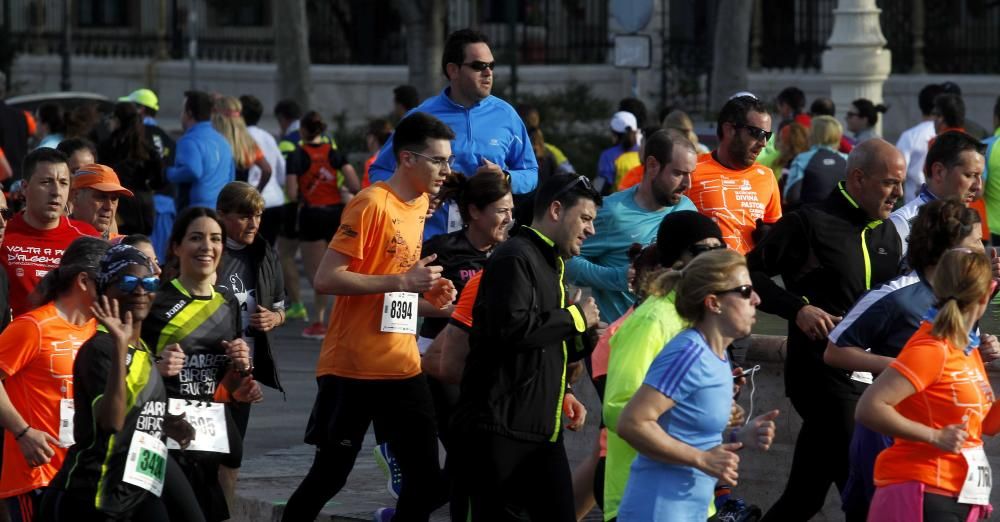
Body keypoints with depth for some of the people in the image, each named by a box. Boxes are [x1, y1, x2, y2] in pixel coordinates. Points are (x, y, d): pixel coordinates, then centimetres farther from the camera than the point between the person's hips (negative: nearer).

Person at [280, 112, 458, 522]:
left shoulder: (422, 204, 10)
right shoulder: (371, 204, -14)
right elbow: (325, 279, -20)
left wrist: (428, 289, 3)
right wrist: (402, 281, -23)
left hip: (402, 365, 7)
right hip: (352, 367, -7)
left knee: (426, 479, 3)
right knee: (329, 475, 1)